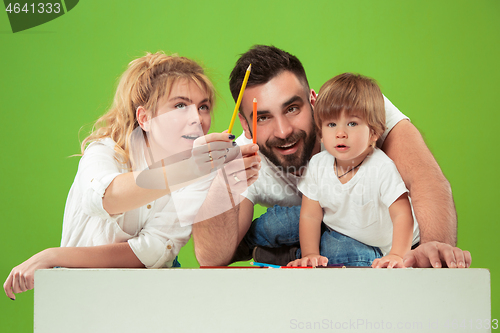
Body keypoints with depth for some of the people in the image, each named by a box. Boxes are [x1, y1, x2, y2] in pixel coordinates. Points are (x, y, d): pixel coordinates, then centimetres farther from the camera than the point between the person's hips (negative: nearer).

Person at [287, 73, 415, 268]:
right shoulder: (317, 166, -13)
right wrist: (310, 255, -18)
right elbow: (310, 216, -7)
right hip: (340, 236, 2)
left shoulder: (382, 168, -26)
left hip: (385, 246, -2)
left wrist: (396, 256, -42)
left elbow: (402, 215, -29)